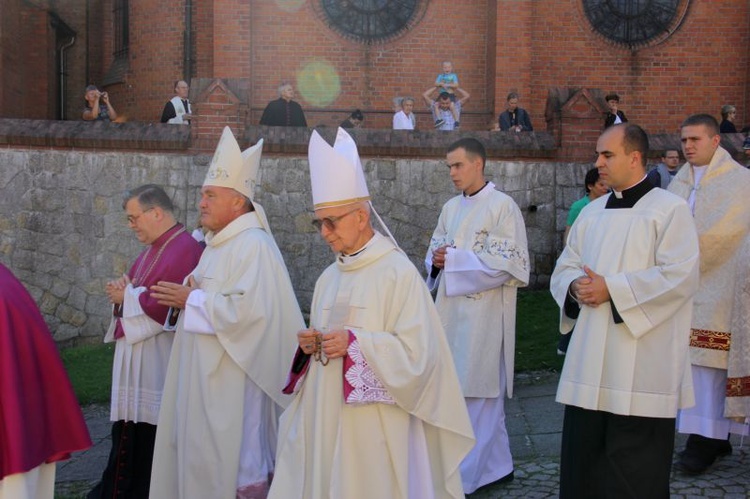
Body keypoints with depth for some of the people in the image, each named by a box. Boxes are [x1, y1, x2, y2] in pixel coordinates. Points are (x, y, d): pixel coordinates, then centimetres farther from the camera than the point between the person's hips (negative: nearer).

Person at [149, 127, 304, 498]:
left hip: (233, 378, -10)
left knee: (234, 464, -2)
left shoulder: (253, 245, -17)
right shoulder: (218, 244, 14)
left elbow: (246, 309, -28)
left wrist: (192, 300, -16)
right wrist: (188, 297, 3)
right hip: (207, 375, 10)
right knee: (204, 459, 15)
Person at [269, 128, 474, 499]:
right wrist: (309, 345, -1)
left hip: (372, 424, -7)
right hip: (324, 418, 7)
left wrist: (355, 343, -21)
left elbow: (417, 352, -14)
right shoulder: (328, 278, 12)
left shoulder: (399, 273, -9)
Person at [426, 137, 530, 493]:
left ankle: (464, 476, 4)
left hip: (484, 316, -7)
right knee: (474, 393, 12)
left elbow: (507, 263, -14)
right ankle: (496, 465, 24)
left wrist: (455, 259, -16)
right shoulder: (451, 208, 13)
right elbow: (435, 252, 16)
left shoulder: (503, 206, -8)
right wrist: (437, 260, -7)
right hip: (452, 310, 7)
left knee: (475, 395, -3)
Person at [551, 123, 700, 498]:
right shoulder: (592, 213, 15)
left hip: (641, 366, -6)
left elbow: (680, 275, -16)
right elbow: (564, 269, 16)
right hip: (589, 365, 6)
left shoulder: (669, 209, -5)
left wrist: (611, 288, -18)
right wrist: (577, 285, -8)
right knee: (583, 455, 10)